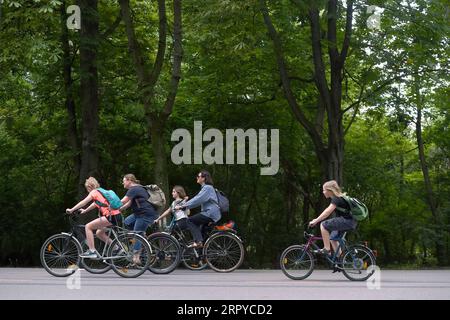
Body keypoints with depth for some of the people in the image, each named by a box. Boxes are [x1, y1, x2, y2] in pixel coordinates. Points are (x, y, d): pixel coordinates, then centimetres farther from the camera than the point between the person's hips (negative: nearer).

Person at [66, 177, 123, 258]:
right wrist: (85, 211, 47)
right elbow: (95, 204, 39)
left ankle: (92, 251, -6)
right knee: (99, 233, 24)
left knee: (88, 227, -2)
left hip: (111, 216, -9)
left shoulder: (94, 192, 1)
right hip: (118, 216, 9)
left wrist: (71, 210, 9)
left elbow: (83, 202, 2)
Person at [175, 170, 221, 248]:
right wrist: (183, 205, 13)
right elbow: (197, 200, 21)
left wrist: (182, 206, -22)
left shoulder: (207, 188, -13)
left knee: (190, 220, -15)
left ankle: (198, 241, -21)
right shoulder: (205, 188, 21)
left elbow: (197, 200, -21)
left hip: (211, 214, -11)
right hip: (210, 213, 11)